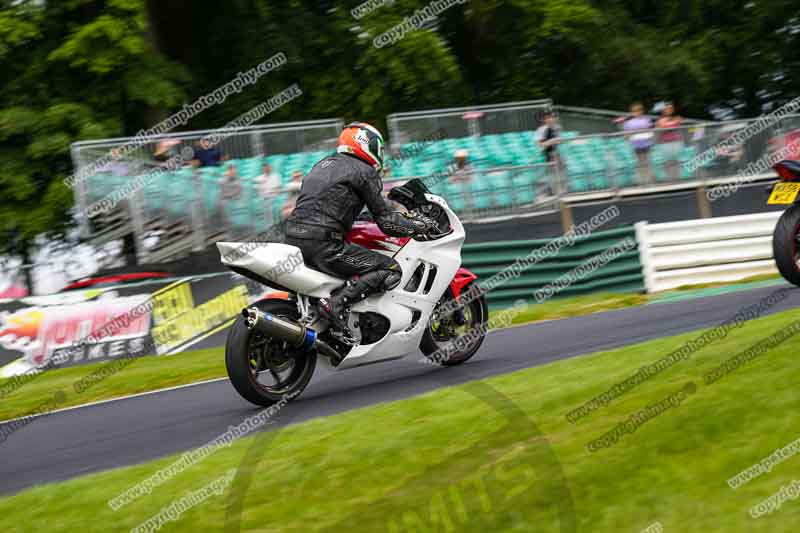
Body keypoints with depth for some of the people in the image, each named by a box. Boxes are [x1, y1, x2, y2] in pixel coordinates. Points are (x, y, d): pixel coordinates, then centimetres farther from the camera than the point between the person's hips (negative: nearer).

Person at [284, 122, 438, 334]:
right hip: (323, 244, -9)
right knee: (391, 270, -5)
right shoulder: (365, 171, 0)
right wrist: (419, 226, 11)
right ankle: (336, 304, -21)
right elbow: (386, 220, -3)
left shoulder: (323, 164, 25)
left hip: (292, 240, 9)